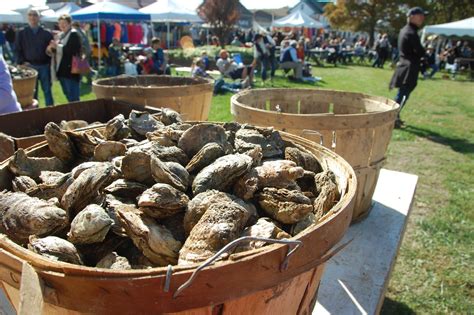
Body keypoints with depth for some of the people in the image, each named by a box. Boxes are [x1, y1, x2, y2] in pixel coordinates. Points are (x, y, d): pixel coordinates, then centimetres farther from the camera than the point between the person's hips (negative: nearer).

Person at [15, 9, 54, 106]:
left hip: (44, 66, 0)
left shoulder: (46, 33, 7)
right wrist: (22, 62, -6)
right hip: (30, 66, 1)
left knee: (47, 90, 6)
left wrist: (50, 62, -6)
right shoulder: (22, 33, 8)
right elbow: (17, 49, 8)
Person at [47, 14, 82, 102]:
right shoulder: (60, 35, 17)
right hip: (61, 70, 9)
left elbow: (73, 50, -21)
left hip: (71, 70, -9)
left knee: (73, 98, -7)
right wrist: (51, 49, -2)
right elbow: (58, 51, 18)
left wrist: (57, 46, -19)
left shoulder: (74, 34, -7)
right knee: (68, 97, 16)